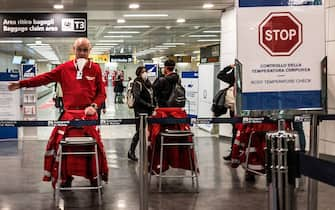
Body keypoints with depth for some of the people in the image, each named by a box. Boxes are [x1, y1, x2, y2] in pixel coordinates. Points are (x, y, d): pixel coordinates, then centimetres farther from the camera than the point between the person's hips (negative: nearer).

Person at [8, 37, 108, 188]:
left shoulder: (95, 68, 5)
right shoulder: (65, 68, 5)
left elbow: (101, 93, 6)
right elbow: (45, 78, 2)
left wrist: (94, 106, -11)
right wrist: (21, 84, -5)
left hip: (89, 113, -1)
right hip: (69, 113, 1)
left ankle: (95, 175, 16)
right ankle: (65, 176, 13)